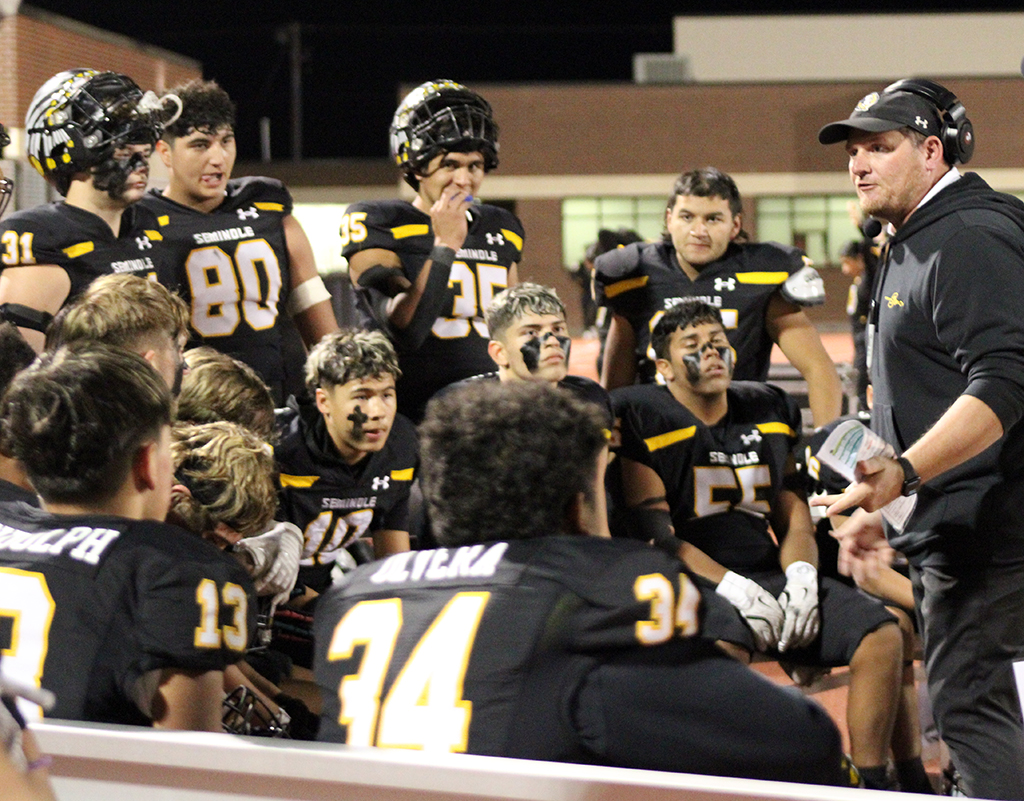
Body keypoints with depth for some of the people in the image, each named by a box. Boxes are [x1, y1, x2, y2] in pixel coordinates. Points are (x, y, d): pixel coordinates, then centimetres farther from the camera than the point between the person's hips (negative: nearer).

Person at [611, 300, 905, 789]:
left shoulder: (769, 410, 17)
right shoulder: (644, 418, -1)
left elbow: (794, 515, 18)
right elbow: (654, 532, -7)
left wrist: (801, 575, -4)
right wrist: (729, 586, -18)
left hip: (772, 575, 6)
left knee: (882, 634, -14)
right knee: (721, 652, -40)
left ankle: (870, 786, -10)